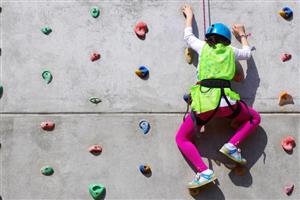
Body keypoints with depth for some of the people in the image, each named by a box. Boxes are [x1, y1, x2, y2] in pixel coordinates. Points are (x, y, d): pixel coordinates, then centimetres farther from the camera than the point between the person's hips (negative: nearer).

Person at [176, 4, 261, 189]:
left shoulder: (203, 47, 14)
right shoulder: (230, 51, 16)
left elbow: (188, 36, 36)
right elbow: (247, 53, 39)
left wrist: (189, 16, 51)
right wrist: (242, 36, 55)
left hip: (204, 103, -1)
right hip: (227, 102, 1)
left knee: (182, 139, 14)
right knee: (254, 118, 28)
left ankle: (204, 172, -9)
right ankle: (232, 145, 3)